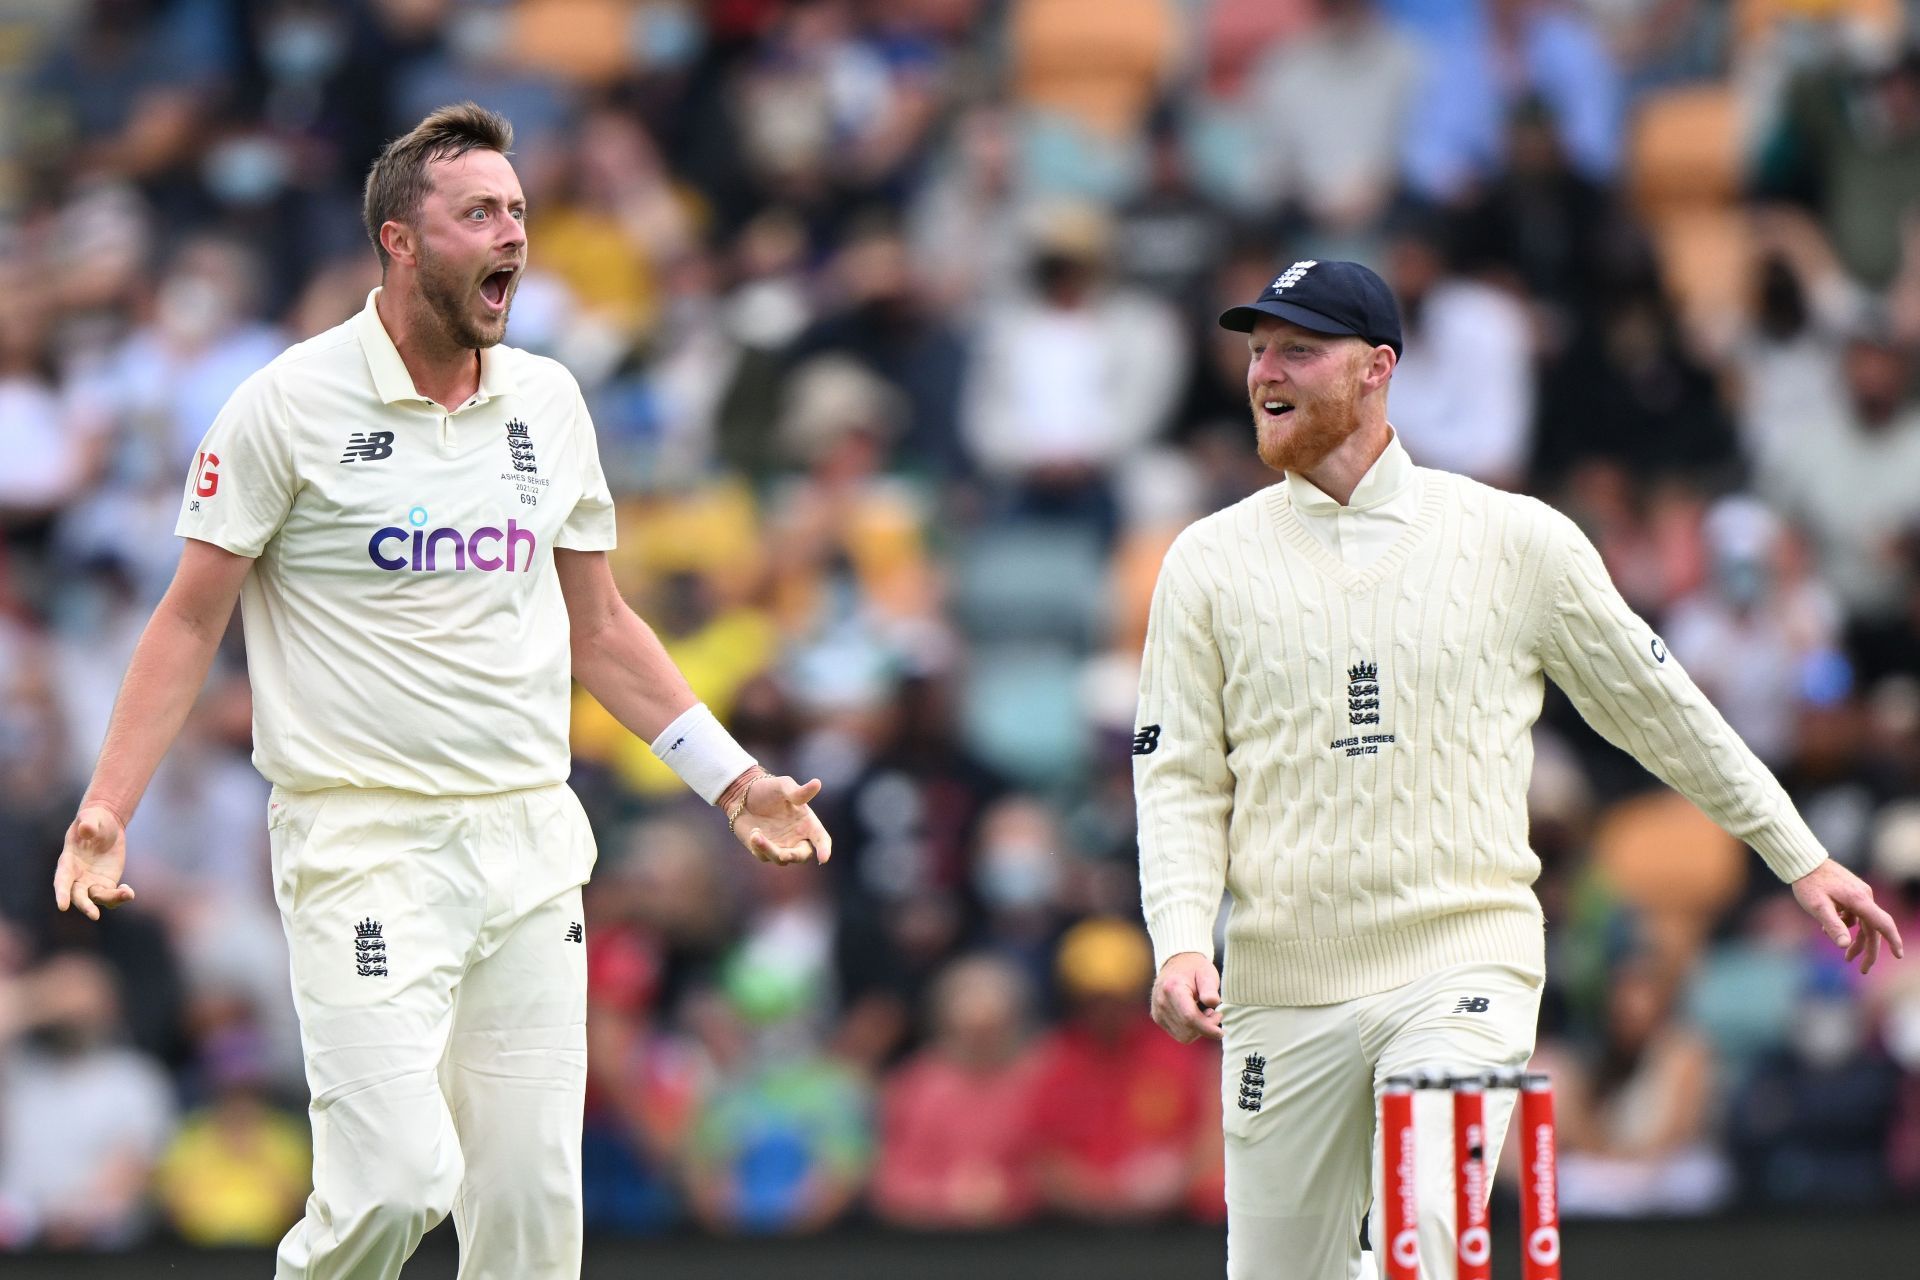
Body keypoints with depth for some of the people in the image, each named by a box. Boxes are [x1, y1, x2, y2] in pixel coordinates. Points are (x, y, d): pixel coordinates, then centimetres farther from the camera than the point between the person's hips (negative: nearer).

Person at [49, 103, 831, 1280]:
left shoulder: (548, 402, 10)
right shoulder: (292, 405, -5)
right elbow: (192, 620, -2)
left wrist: (733, 778, 14)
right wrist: (106, 809, -11)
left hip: (530, 834, 5)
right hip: (365, 842, -5)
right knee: (399, 1178, -18)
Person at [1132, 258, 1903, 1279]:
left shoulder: (1517, 541, 3)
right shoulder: (1210, 562, 6)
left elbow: (1657, 707, 12)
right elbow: (1179, 779, 4)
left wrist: (1800, 858, 15)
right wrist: (1182, 942, -13)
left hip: (1463, 968, -2)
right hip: (1284, 991, 2)